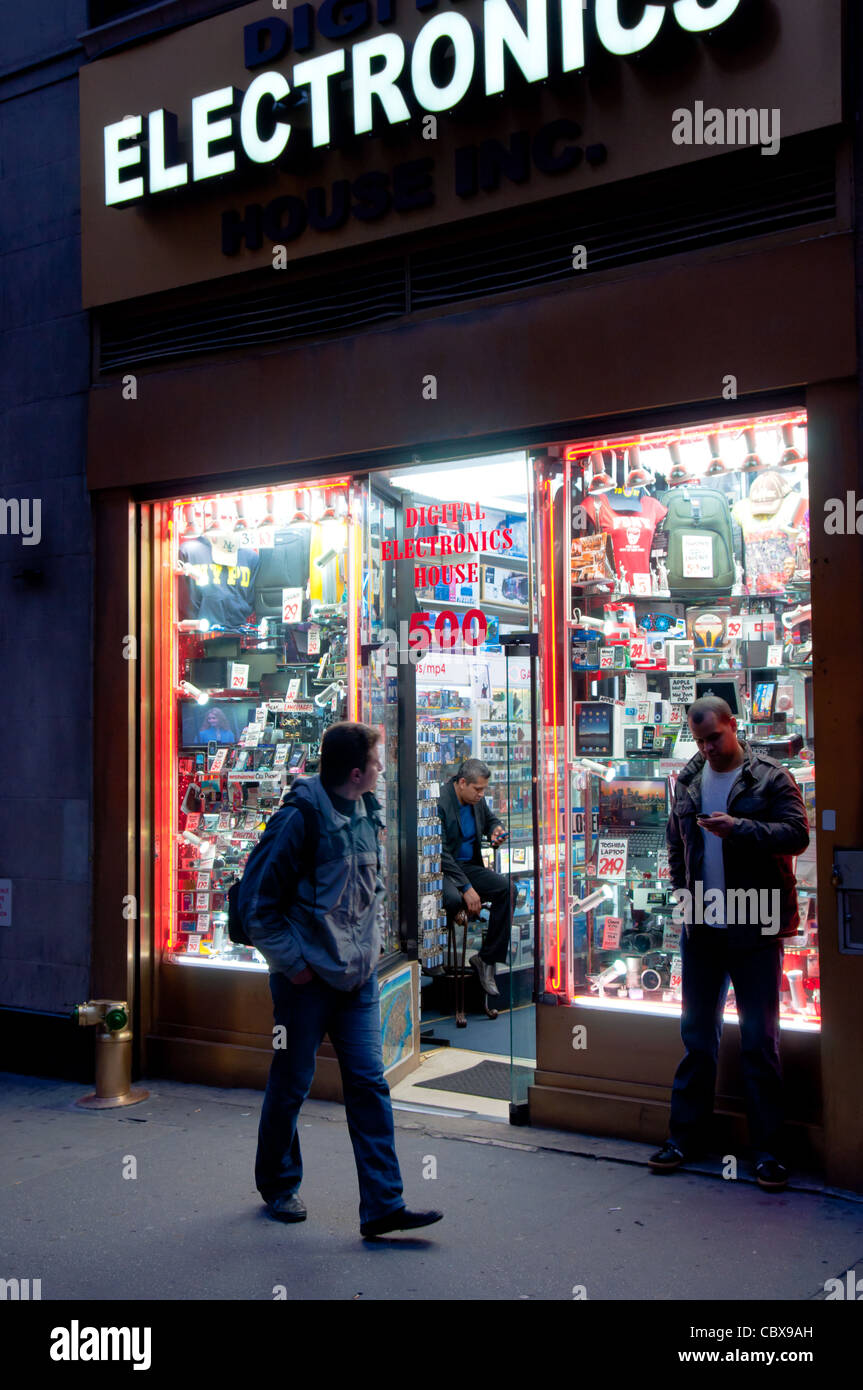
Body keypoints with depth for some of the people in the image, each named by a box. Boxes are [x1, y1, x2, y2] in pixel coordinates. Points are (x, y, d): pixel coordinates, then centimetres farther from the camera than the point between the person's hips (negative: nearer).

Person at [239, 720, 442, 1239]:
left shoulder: (367, 814, 7)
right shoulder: (299, 818, -17)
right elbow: (257, 901, -13)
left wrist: (371, 941, 13)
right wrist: (291, 962, -13)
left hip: (358, 976, 6)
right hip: (308, 978, -6)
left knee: (370, 1084, 3)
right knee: (291, 1084, 10)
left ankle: (383, 1205, 8)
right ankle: (279, 1185, 33)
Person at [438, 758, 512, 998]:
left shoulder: (476, 799, 5)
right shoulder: (440, 803, -19)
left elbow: (491, 819, 27)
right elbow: (441, 852, -21)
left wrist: (496, 830, 0)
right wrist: (467, 888, -25)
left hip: (469, 866, 7)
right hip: (443, 868, -7)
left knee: (506, 887, -18)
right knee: (453, 898, -38)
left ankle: (487, 959, -10)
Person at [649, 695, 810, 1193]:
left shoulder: (771, 778, -5)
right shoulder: (688, 781, 10)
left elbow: (796, 834, -15)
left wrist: (740, 828, -27)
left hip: (755, 930, -4)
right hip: (701, 929, 5)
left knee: (761, 1040, 4)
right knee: (698, 1036, 13)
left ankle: (769, 1148, 15)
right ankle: (685, 1136, 23)